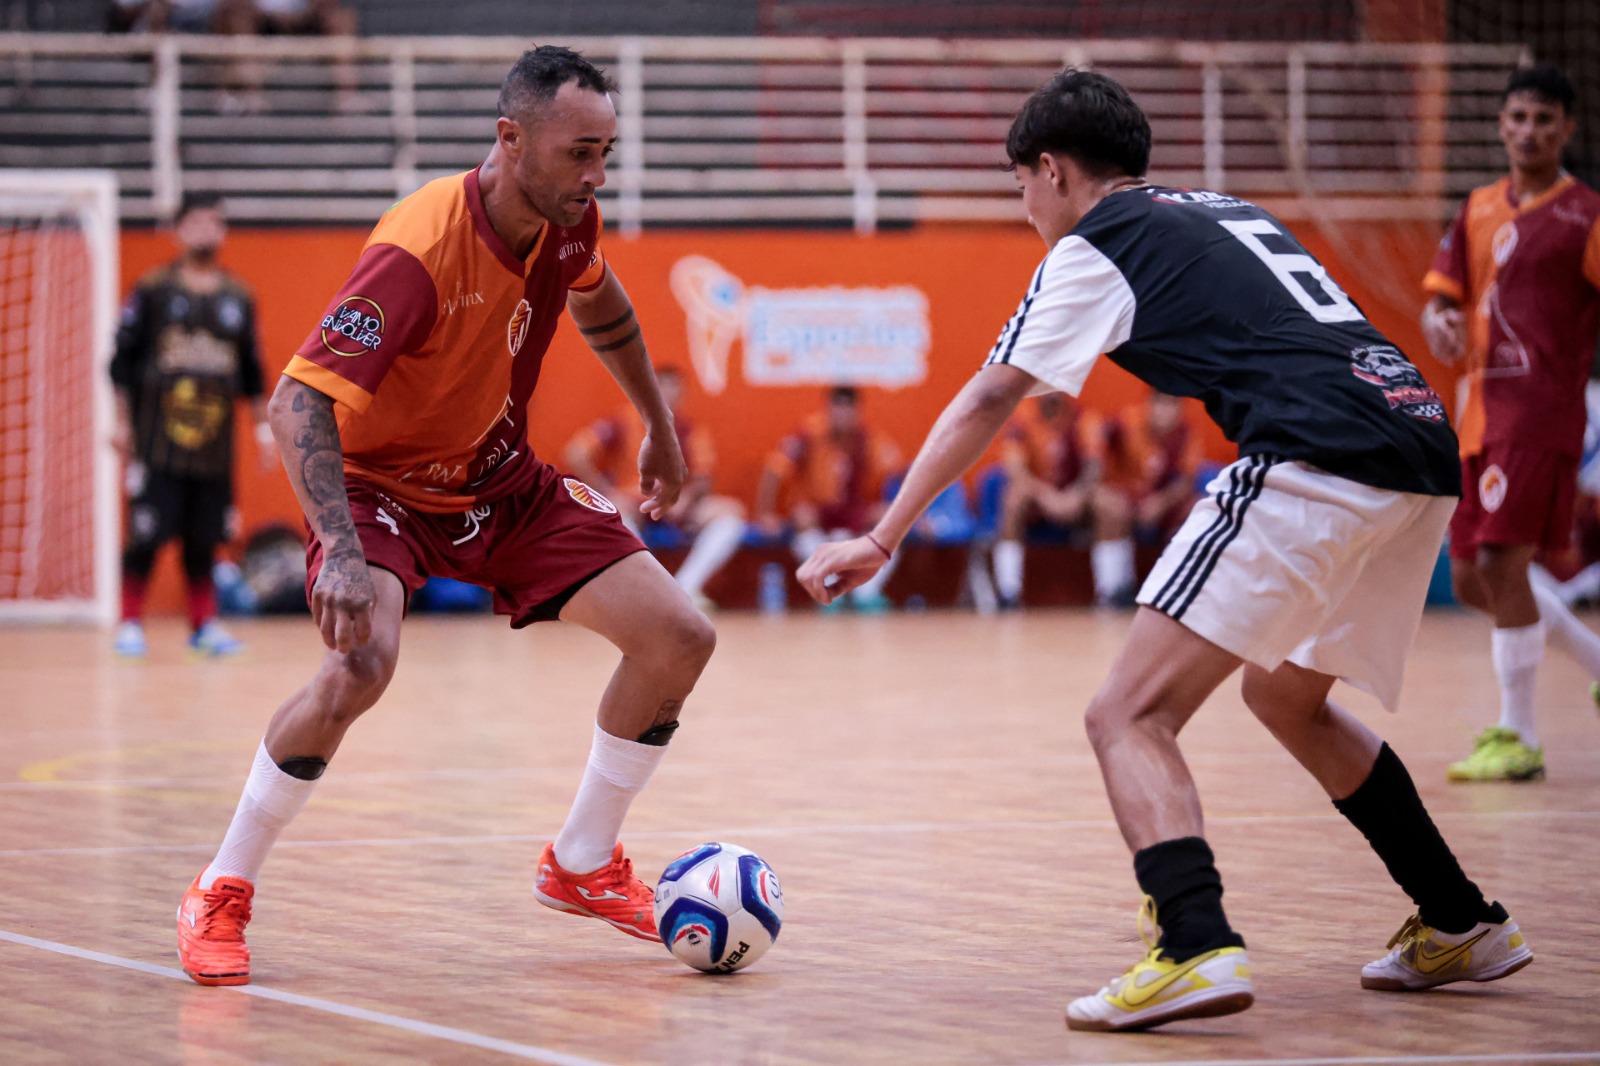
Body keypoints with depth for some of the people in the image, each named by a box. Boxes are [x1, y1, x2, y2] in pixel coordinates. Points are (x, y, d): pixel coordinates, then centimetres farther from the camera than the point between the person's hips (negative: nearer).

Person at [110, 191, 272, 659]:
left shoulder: (238, 297, 11)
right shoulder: (153, 290, 0)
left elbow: (251, 370, 16)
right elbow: (123, 358, 1)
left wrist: (263, 427, 12)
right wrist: (122, 421, -2)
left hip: (214, 441, 3)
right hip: (157, 440, -3)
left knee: (204, 538, 6)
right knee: (146, 532, -4)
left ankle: (204, 625, 13)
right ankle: (131, 624, 3)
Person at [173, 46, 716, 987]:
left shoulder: (569, 222, -11)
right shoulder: (417, 252, -33)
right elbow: (300, 400, -38)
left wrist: (659, 427, 24)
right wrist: (340, 550, -50)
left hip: (505, 482, 7)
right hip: (384, 482, -7)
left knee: (680, 638, -3)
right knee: (362, 662, -35)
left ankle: (582, 865, 18)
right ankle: (221, 896, -14)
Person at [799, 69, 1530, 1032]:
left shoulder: (1094, 246, 9)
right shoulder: (1229, 214, 29)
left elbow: (985, 405, 10)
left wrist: (882, 539, 15)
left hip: (1317, 464, -8)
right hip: (1427, 448, 8)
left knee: (1131, 717, -7)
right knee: (1287, 696, 29)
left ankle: (1198, 948, -29)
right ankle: (1464, 928, 33)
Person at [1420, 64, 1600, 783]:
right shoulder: (1479, 211, 14)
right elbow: (1442, 294, 14)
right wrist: (1439, 322, -8)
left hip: (1541, 412, -7)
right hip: (1481, 414, 7)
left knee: (1501, 563, -16)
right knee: (1473, 581, 10)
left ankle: (1517, 738, -6)